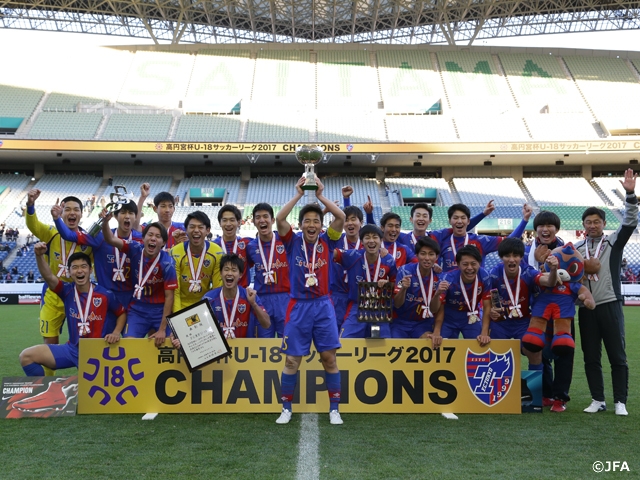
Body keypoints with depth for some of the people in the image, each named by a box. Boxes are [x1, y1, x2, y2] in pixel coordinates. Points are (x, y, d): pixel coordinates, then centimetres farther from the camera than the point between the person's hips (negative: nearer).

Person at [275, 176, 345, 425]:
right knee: (292, 360, 3)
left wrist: (320, 195, -8)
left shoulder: (326, 242, 3)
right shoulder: (293, 242, 1)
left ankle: (334, 409, 14)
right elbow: (279, 219, -13)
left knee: (329, 357, 2)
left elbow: (341, 218, -10)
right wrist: (298, 194, -11)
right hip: (298, 306, 0)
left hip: (323, 306, 1)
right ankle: (286, 408, 18)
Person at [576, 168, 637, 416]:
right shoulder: (577, 248, 10)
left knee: (617, 357, 2)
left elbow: (630, 223, -13)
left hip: (610, 306, -3)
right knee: (591, 358, 7)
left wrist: (630, 194, -23)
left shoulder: (614, 242, 2)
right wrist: (583, 268, -6)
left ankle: (620, 402, 10)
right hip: (586, 309, 3)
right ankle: (598, 400, 17)